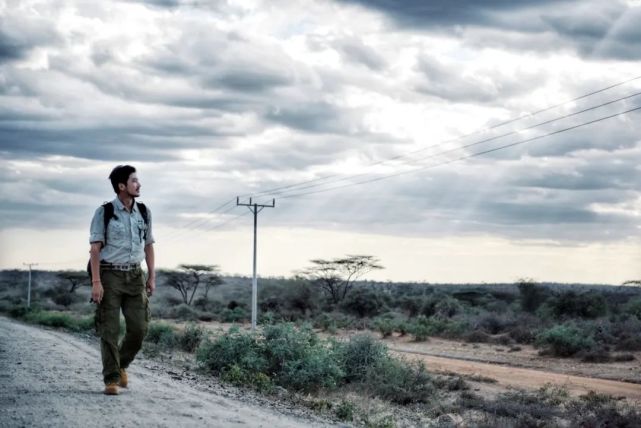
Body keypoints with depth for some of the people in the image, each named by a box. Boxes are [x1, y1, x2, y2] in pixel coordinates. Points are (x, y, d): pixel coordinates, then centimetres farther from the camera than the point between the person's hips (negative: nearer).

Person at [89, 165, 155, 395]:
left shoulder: (143, 212, 7)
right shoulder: (104, 212, -6)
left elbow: (148, 246, 14)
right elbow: (95, 248, -9)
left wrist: (152, 277, 7)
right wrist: (96, 281, -17)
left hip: (134, 275, 4)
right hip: (110, 275, -4)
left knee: (139, 327, -3)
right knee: (110, 330, -4)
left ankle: (121, 364, 21)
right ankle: (111, 379, 2)